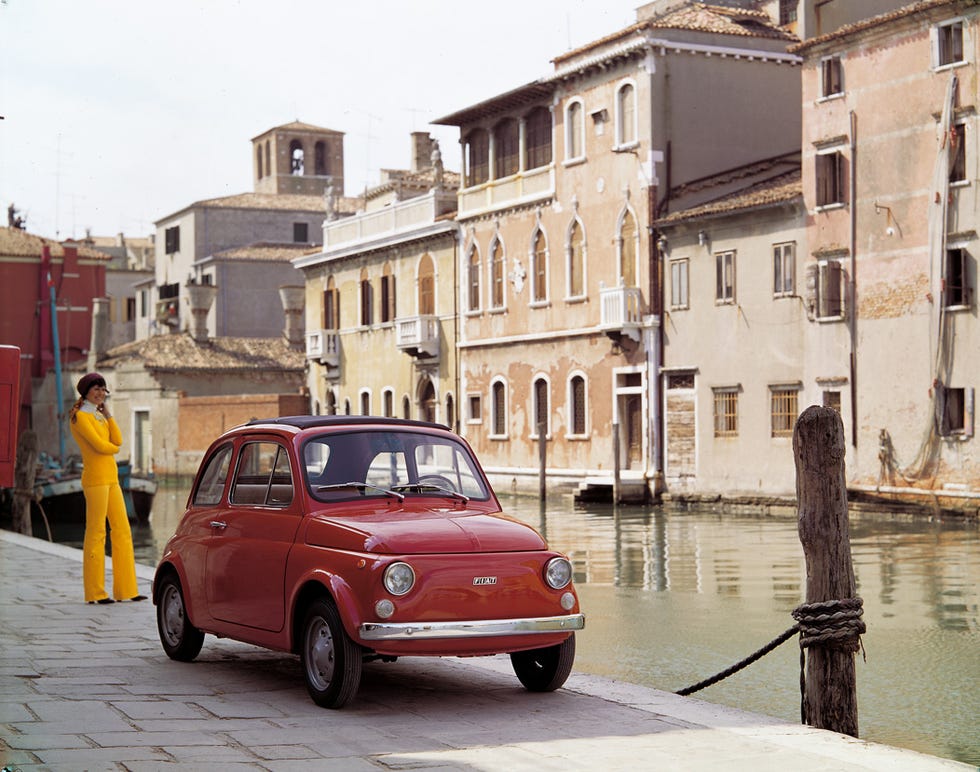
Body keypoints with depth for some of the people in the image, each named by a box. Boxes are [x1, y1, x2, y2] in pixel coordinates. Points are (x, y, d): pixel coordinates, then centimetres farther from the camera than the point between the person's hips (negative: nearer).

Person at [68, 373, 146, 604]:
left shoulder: (99, 416, 20)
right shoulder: (80, 416, -7)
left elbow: (118, 440, 7)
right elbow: (99, 446, -15)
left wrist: (107, 413, 5)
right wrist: (114, 448, 5)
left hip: (111, 479, 9)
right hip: (95, 478, -9)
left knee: (122, 531, 7)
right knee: (96, 533, -5)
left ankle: (126, 589, 10)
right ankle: (95, 592, 0)